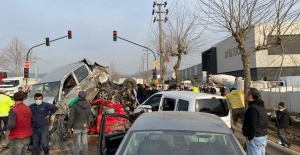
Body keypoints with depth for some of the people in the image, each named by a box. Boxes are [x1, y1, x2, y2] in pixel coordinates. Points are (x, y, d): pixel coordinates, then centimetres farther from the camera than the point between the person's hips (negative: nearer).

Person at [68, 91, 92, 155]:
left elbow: (71, 117, -16)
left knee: (77, 143, 4)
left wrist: (69, 127, -5)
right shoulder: (88, 105, -4)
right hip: (84, 126, 4)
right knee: (85, 142, 14)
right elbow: (89, 117, 3)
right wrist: (87, 126, 15)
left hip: (77, 126, -4)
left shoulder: (74, 105, -18)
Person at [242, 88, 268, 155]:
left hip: (255, 138, -10)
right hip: (264, 137, 10)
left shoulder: (252, 108, -21)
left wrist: (250, 137, -18)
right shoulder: (262, 107, 12)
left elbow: (253, 125, -25)